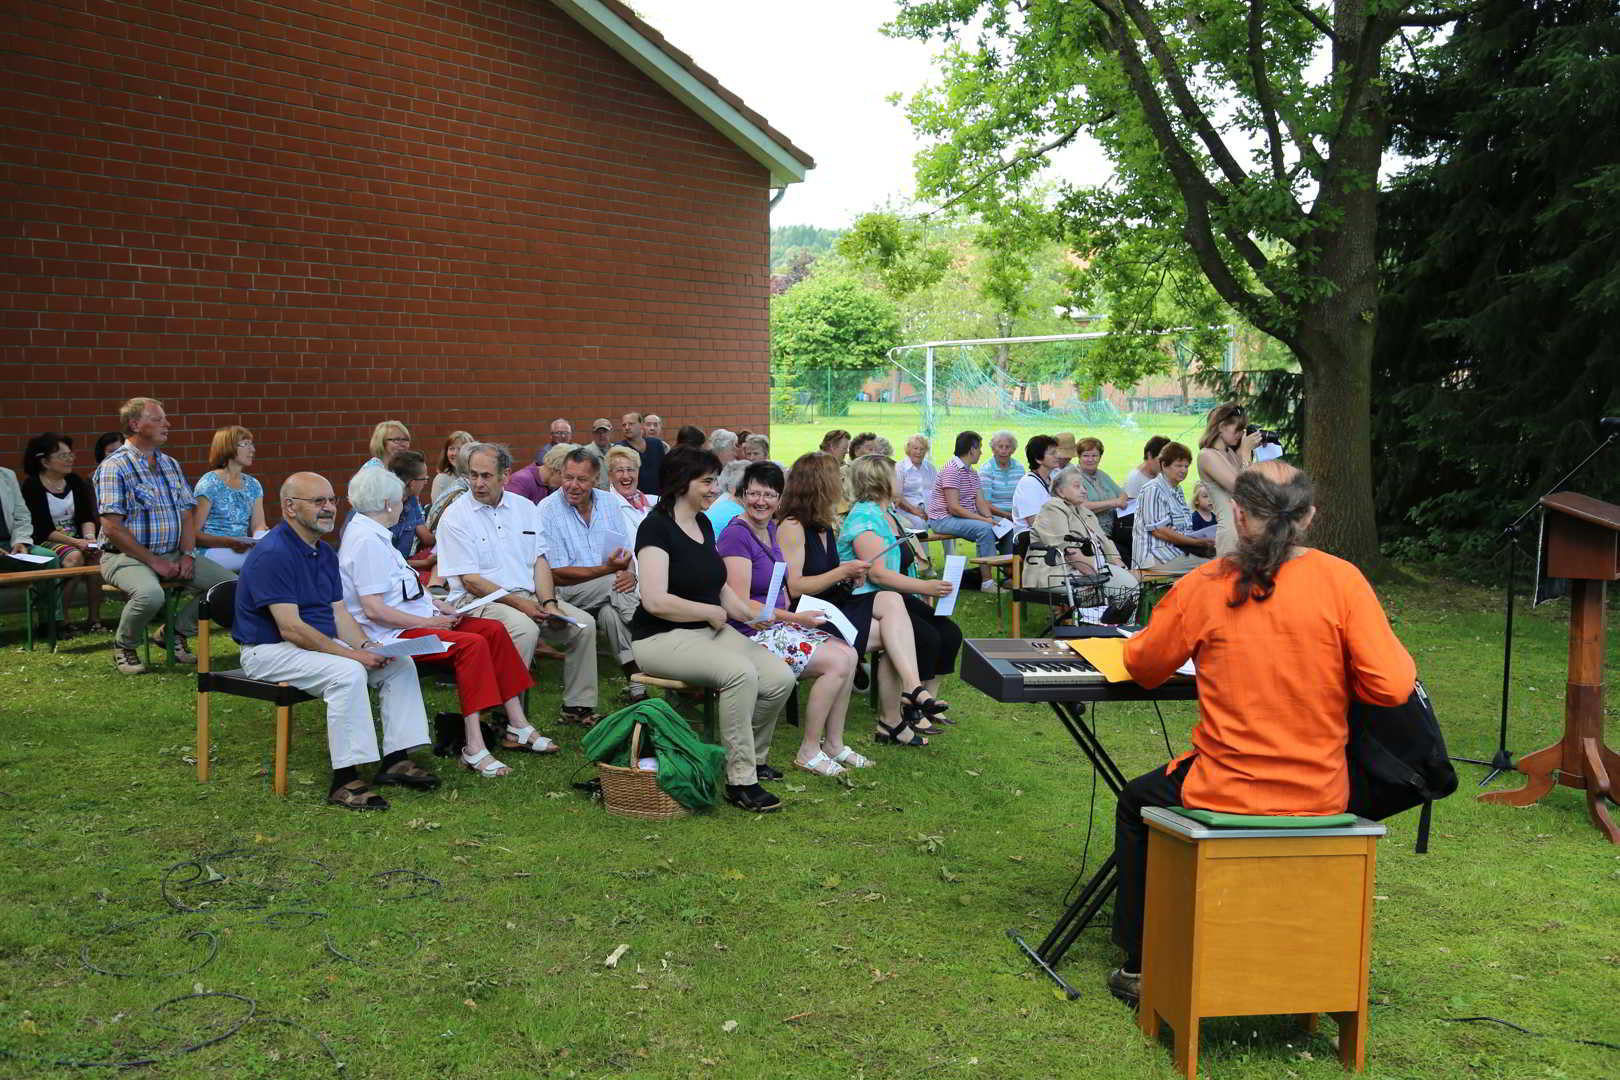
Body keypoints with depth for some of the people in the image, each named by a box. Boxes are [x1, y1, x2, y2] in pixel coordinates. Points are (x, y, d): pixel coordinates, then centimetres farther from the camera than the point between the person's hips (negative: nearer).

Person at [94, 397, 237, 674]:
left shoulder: (171, 465, 14)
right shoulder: (114, 467, -9)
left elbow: (187, 514, 14)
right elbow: (113, 528, -15)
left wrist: (188, 554, -4)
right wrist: (154, 562, -16)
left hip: (173, 555, 7)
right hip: (127, 556, -7)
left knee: (230, 582, -9)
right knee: (150, 593, -37)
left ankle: (177, 632, 9)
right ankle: (123, 648, -6)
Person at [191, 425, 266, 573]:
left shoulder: (253, 485, 17)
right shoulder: (209, 484, -3)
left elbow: (258, 525, 9)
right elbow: (194, 534, -7)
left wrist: (260, 539, -16)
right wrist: (229, 543, -22)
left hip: (243, 549, 6)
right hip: (212, 551, -6)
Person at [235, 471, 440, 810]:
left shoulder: (325, 552, 11)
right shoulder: (272, 553, -19)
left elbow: (339, 612, 12)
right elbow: (291, 629, -24)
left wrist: (366, 646, -8)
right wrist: (352, 654, -24)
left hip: (321, 643, 9)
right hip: (271, 650, -9)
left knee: (399, 664, -4)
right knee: (348, 673, -33)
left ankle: (395, 760, -2)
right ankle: (344, 780, -28)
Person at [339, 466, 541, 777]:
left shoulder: (375, 535, 16)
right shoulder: (368, 541, -17)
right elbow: (373, 609, -22)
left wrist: (435, 604, 7)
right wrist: (429, 622, -16)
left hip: (416, 621, 11)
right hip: (390, 634, -11)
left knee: (494, 630, -1)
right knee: (472, 644, -28)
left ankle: (517, 727, -2)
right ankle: (474, 748, -29)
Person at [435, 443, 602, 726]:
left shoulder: (525, 508, 13)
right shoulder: (456, 516, -4)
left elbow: (539, 562, 10)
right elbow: (470, 580, -9)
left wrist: (548, 603, -8)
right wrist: (519, 603, -16)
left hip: (528, 596, 6)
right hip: (477, 599, -6)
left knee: (584, 624, -10)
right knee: (524, 629, -34)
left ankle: (578, 707, 1)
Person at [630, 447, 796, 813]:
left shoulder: (703, 524, 14)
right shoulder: (657, 526, -13)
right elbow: (655, 601, -22)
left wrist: (748, 612, 3)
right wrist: (713, 611, -12)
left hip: (710, 631, 8)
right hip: (662, 637, -8)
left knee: (781, 678, -13)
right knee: (740, 672, -33)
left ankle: (752, 756, 10)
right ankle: (740, 781, -22)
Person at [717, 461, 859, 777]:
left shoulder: (769, 528, 11)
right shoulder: (736, 535, -17)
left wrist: (790, 613, 6)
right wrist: (794, 618, -19)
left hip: (776, 625, 9)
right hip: (750, 635, -9)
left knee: (848, 653, -3)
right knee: (838, 663, -17)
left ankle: (833, 743, 7)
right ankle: (808, 751, -5)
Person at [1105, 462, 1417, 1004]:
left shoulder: (1202, 587, -11)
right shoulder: (1342, 580, -9)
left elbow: (1142, 665, 4)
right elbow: (1391, 687, -12)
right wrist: (1324, 681, 9)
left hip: (1223, 795, -2)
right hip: (1322, 799, 3)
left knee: (1136, 801, 29)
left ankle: (1142, 965, 31)